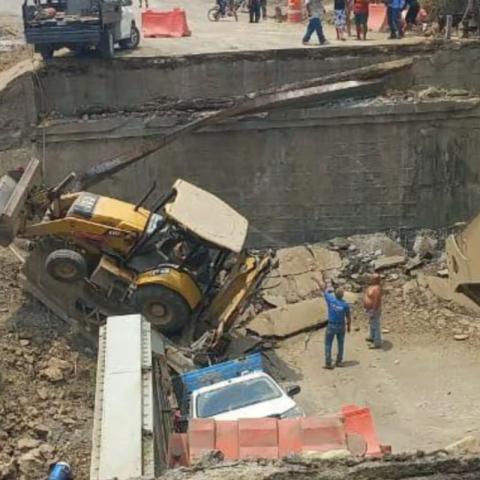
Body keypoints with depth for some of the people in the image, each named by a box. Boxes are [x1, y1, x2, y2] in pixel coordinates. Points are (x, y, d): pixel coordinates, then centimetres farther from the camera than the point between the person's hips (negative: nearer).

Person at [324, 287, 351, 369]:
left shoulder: (331, 299, -14)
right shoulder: (345, 304, -11)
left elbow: (326, 292, 8)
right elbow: (348, 317, -3)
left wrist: (329, 290, 32)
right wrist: (349, 326, 12)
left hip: (331, 326, -2)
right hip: (341, 326, 2)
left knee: (328, 344, 6)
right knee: (340, 344, 18)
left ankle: (328, 363, 2)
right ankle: (339, 361, 25)